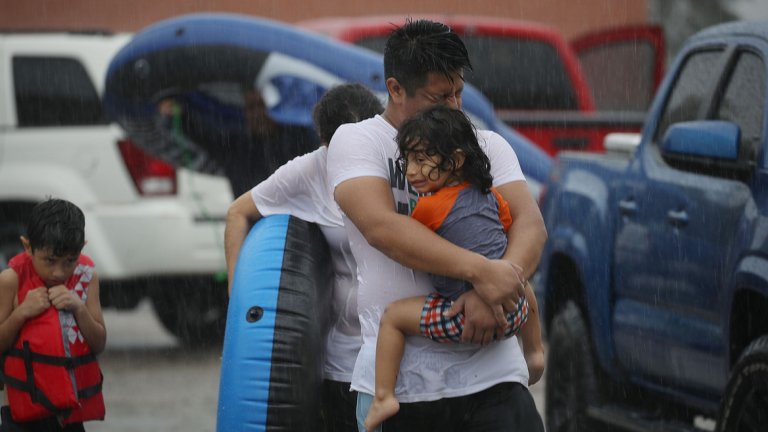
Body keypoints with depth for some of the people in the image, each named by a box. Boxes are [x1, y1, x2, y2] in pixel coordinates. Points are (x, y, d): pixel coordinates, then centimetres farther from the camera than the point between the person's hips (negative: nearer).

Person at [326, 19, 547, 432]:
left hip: (492, 371, 2)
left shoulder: (487, 145, 13)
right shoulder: (356, 141, 2)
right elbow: (380, 226, -15)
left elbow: (530, 223, -1)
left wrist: (493, 291, -22)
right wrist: (480, 270, -25)